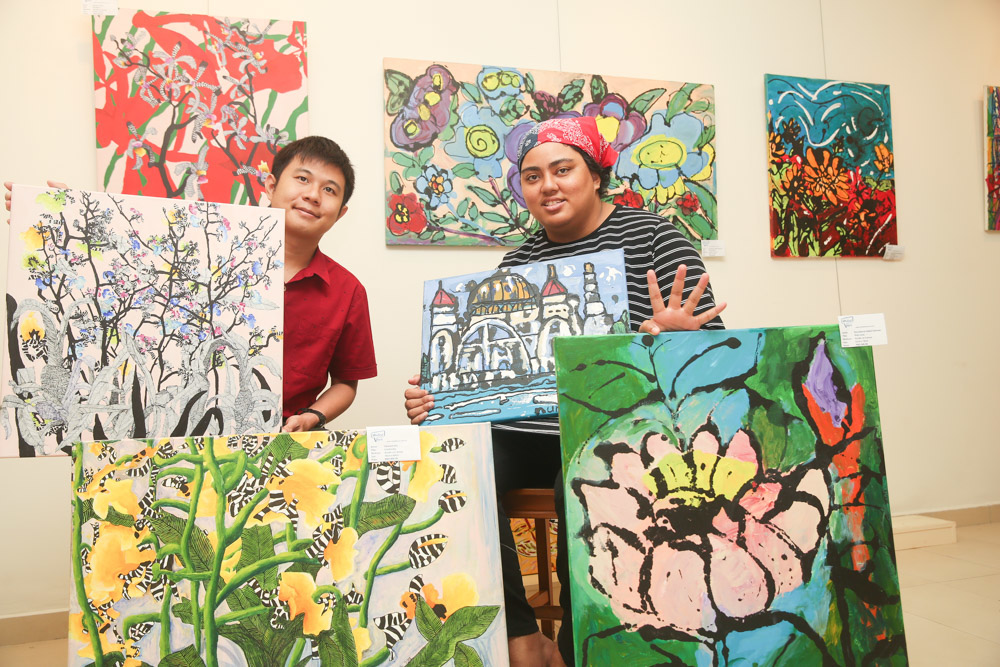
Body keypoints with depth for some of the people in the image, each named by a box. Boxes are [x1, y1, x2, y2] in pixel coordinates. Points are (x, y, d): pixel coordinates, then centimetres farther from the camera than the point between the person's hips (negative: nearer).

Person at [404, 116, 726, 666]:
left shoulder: (652, 235, 3)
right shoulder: (516, 264, 16)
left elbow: (712, 343, -3)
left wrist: (678, 340, -27)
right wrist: (433, 397, -6)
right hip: (527, 432, 5)